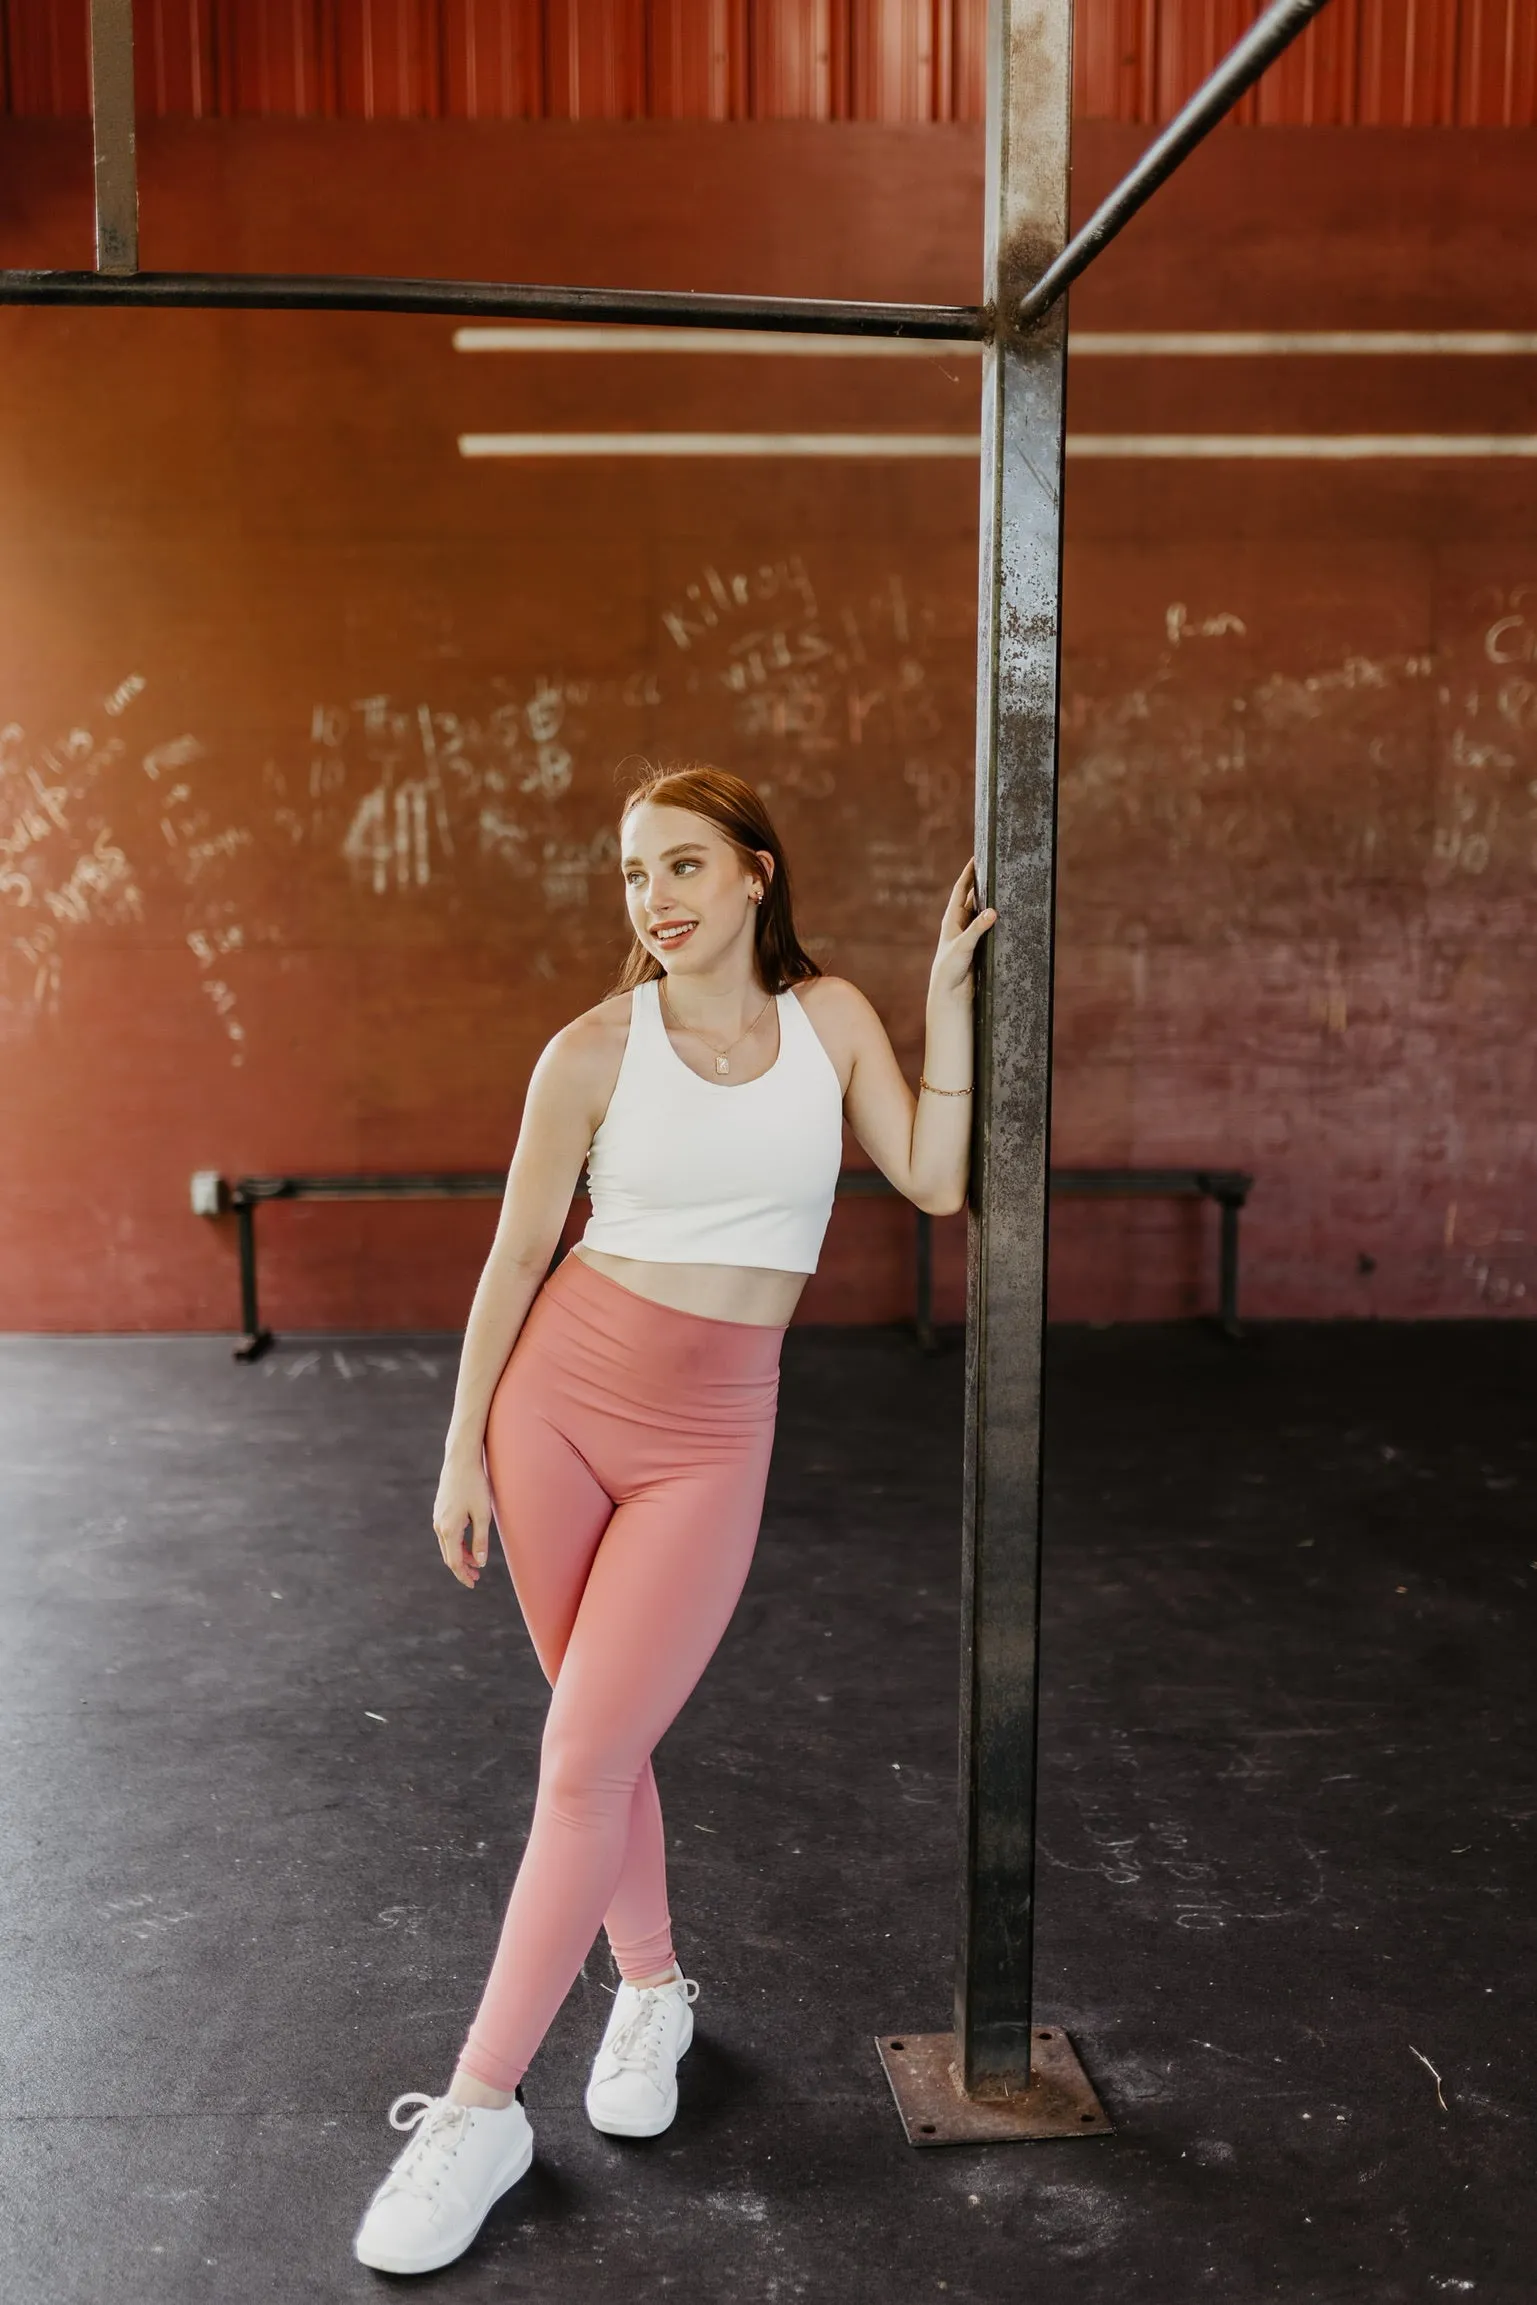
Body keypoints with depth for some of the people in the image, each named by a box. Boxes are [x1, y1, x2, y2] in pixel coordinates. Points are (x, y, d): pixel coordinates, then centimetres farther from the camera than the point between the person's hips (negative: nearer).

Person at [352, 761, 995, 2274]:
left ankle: (479, 2113, 9)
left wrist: (948, 992, -5)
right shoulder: (596, 1050, -4)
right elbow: (518, 1253, 0)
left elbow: (935, 1181, -5)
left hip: (709, 1438, 0)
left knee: (584, 1764, -4)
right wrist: (462, 1447, 0)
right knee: (598, 1738, 11)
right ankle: (651, 1990, 36)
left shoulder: (829, 1016, 3)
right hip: (558, 1394, 0)